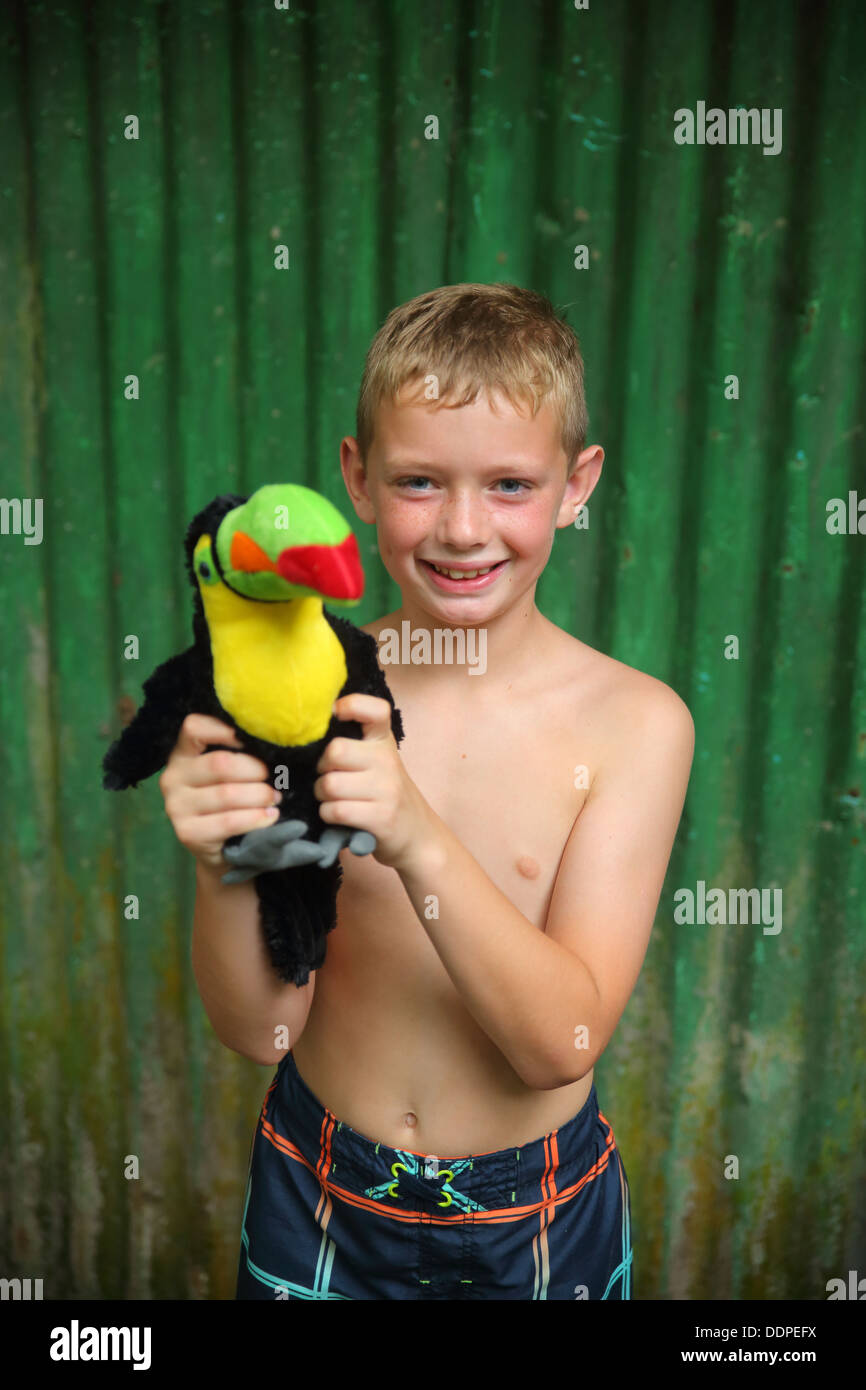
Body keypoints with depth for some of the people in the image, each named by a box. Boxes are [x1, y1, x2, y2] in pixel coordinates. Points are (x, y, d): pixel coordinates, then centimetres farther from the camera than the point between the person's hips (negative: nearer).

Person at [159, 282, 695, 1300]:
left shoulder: (637, 721, -19)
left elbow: (560, 1041, -21)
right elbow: (259, 1027, -14)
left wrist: (418, 841, -37)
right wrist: (227, 871, -35)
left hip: (537, 1212, 0)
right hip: (319, 1190, 1)